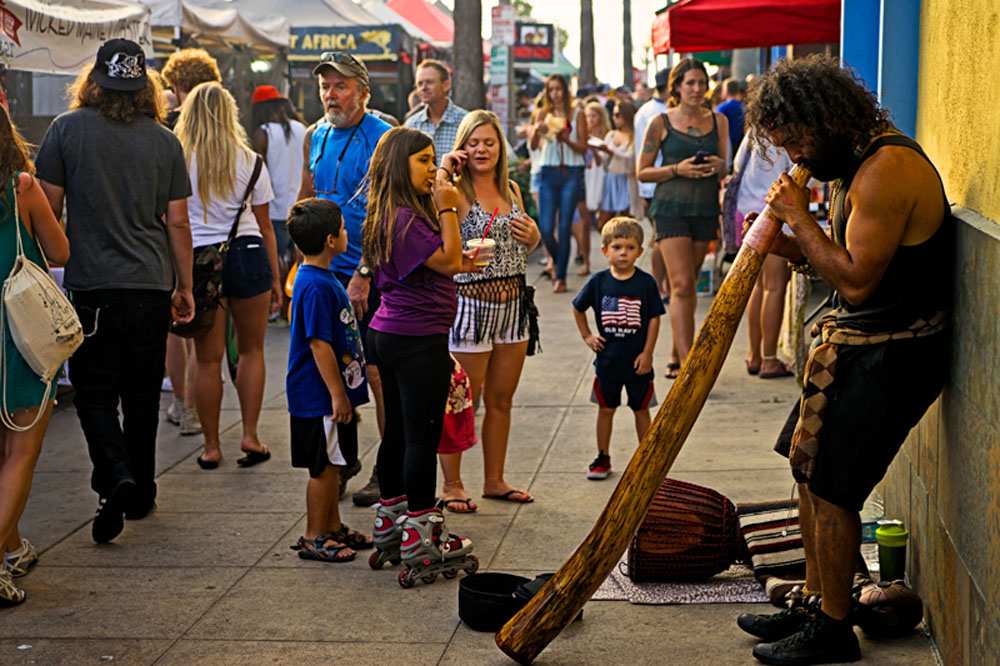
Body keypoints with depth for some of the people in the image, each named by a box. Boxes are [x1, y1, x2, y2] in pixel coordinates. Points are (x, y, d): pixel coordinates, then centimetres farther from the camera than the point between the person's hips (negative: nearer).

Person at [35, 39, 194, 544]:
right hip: (151, 286, 3)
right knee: (142, 394, 14)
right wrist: (185, 286, 14)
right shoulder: (164, 141, 2)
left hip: (90, 285, -2)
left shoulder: (67, 129, -5)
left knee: (94, 392, 5)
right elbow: (177, 222, 4)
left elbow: (47, 208, -3)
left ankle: (116, 478, -16)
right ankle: (141, 493, 23)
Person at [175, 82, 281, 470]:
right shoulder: (250, 162, 5)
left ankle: (211, 446, 11)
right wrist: (275, 278, 12)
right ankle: (249, 435, 10)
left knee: (208, 358, 5)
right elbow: (264, 225, 7)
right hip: (247, 254, 1)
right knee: (251, 350, 15)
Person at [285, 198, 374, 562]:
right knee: (324, 467, 0)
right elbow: (319, 344, -23)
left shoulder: (323, 279, 11)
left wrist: (343, 392, 24)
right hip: (319, 397, -10)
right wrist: (337, 394, -21)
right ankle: (314, 538, 10)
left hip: (329, 395, 10)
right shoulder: (317, 287, -21)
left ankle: (333, 528, 29)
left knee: (331, 465, 18)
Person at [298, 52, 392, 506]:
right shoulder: (316, 136, 10)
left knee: (376, 372, -3)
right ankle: (345, 459, 24)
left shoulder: (382, 138, -10)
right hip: (326, 271, 6)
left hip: (371, 276, -6)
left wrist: (364, 274, -20)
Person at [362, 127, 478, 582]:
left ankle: (390, 522, 27)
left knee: (398, 431, 17)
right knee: (422, 434, -5)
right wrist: (447, 208, -16)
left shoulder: (403, 213, 14)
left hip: (392, 335, 11)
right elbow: (448, 260, -19)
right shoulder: (404, 218, -18)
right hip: (418, 339, -11)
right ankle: (421, 537, 0)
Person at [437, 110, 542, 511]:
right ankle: (451, 485, 13)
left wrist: (533, 236, 2)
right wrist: (443, 172, -22)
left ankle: (494, 480, 26)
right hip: (471, 303, -6)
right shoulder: (457, 191, -9)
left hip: (513, 304, 7)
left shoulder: (511, 190, 11)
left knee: (501, 400, 14)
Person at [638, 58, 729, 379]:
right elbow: (642, 172, 1)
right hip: (671, 206, -4)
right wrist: (678, 169, -13)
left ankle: (678, 357, 21)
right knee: (682, 284, -13)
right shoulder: (661, 123, -1)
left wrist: (718, 166, -7)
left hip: (706, 208, 4)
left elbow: (727, 167, 17)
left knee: (688, 285, 10)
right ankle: (687, 362, -17)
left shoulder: (718, 120, 10)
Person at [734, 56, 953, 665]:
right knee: (810, 468, 14)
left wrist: (799, 218, -15)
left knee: (829, 484, -5)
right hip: (856, 341, 10)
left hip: (891, 354, -10)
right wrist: (784, 243, 0)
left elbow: (857, 278, -24)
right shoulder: (862, 162, 11)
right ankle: (816, 605, 26)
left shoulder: (888, 168, -22)